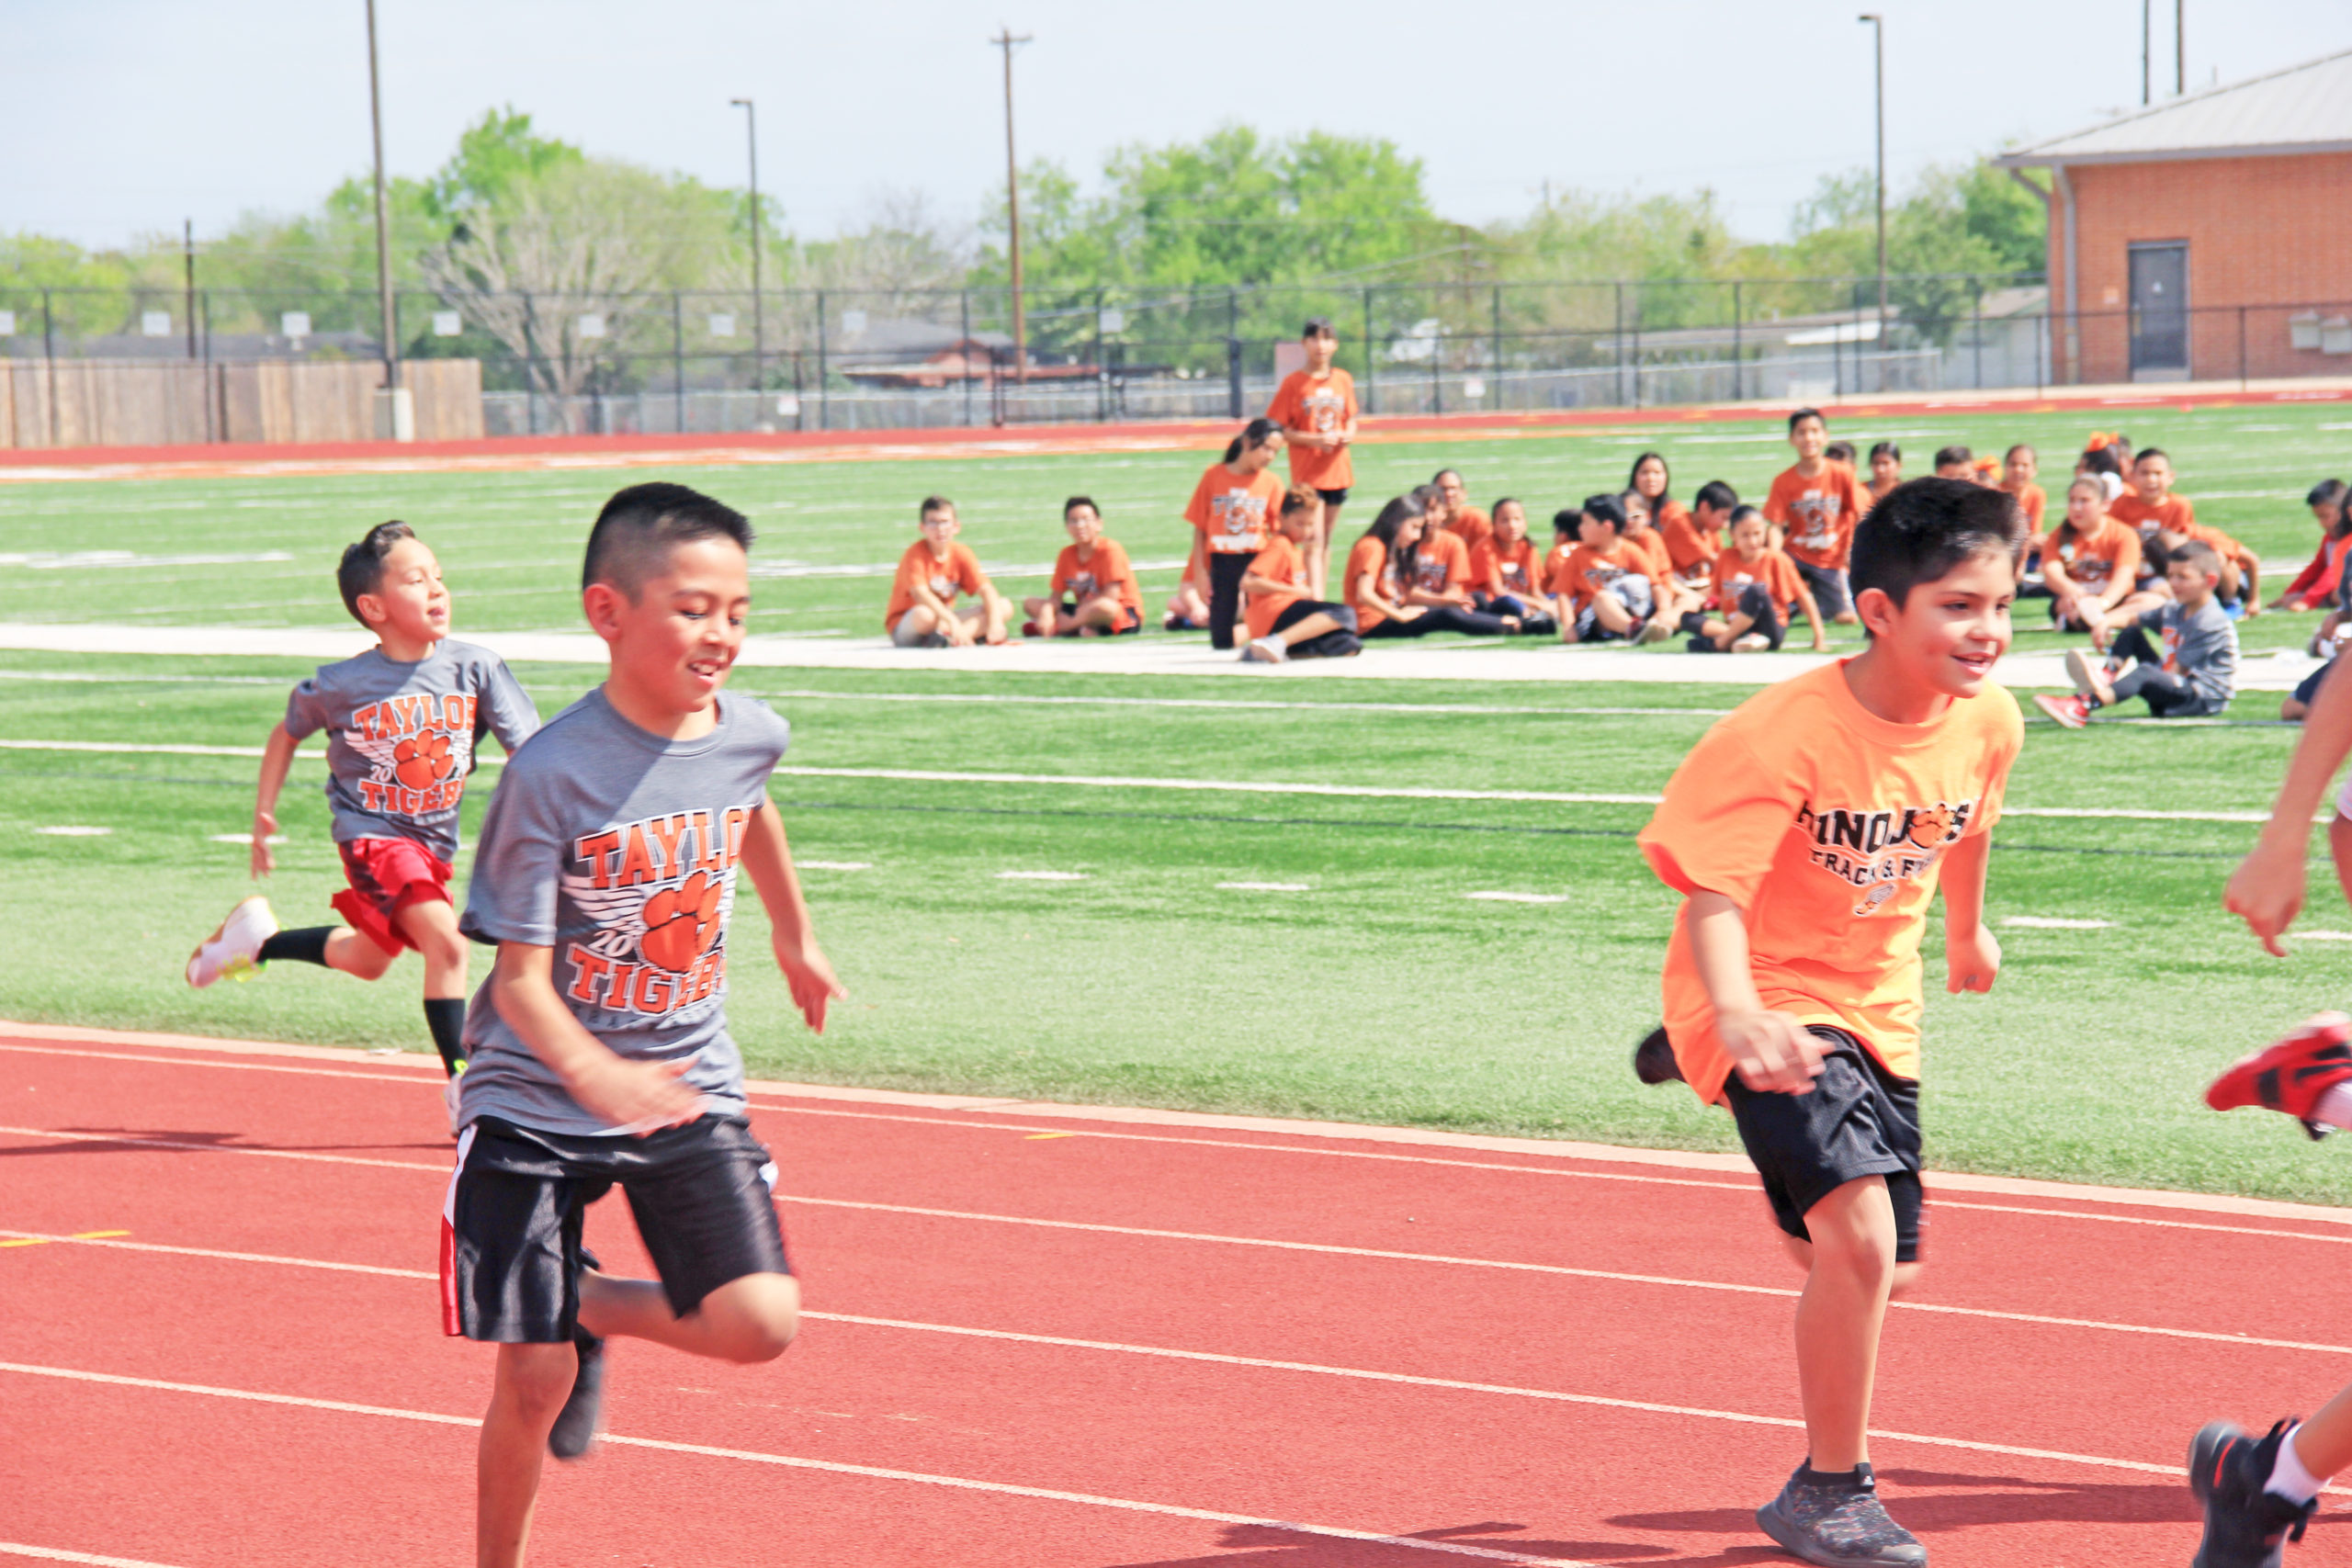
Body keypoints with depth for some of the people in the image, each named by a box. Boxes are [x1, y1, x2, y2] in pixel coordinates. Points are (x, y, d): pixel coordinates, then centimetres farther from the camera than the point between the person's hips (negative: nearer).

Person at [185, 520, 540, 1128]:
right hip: (371, 833, -5)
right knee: (446, 942, -22)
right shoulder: (341, 685, -15)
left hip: (433, 840, 5)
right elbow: (288, 732, 5)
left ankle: (257, 940, 47)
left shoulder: (475, 667, -11)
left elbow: (527, 748, -14)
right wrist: (263, 816, 8)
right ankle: (462, 1087, -14)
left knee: (368, 960, 23)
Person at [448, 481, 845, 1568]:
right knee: (533, 1377, -4)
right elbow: (519, 978, -20)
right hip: (538, 1100, -4)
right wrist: (596, 1075, -38)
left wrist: (793, 935, 34)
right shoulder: (553, 772, -20)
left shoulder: (749, 735, -5)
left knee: (758, 1326, -12)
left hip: (688, 1086, 4)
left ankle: (593, 1307, 18)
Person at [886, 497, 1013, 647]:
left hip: (943, 622, 6)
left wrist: (995, 623, -27)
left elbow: (986, 590, -8)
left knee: (1005, 607, -10)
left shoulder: (961, 554, 0)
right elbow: (920, 593, -31)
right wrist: (953, 622, -43)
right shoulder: (916, 554, -16)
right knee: (923, 614, -43)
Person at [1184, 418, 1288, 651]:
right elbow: (1199, 527, 4)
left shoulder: (1271, 483, 3)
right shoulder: (1214, 476, 2)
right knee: (1221, 641, -1)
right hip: (1222, 561, 0)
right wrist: (1199, 569, -1)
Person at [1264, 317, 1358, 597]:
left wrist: (1348, 434, -5)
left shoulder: (1343, 380, 7)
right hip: (1307, 471, -5)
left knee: (1326, 540, 11)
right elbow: (1278, 429, -7)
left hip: (1337, 469, 5)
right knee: (1314, 541, -11)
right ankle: (1317, 602, -17)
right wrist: (1314, 439, -19)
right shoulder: (1293, 383, -6)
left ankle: (1320, 594, 19)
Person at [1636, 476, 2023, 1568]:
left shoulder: (1988, 720, -8)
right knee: (1859, 1232, -26)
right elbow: (1711, 890, -31)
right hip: (1770, 1002, -7)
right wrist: (1736, 1014, -49)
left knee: (1882, 1273, 16)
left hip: (1877, 1006, 7)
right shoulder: (1786, 733, -27)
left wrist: (1967, 932, 33)